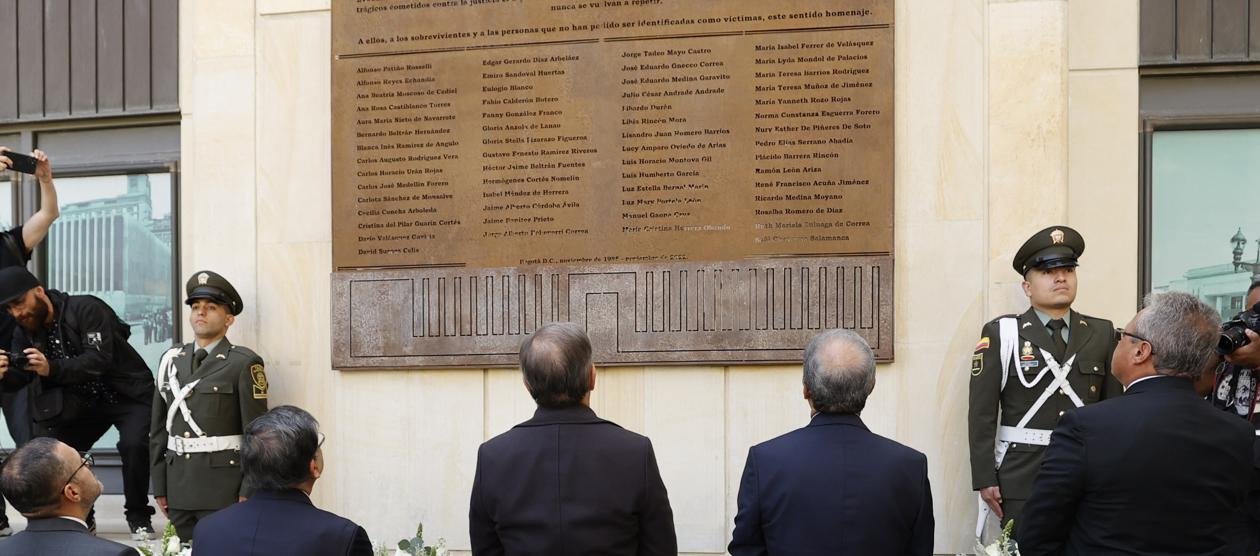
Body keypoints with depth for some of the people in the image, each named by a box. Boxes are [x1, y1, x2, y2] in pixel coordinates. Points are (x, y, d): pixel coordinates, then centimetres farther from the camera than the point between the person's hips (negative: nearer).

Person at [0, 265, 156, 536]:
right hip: (81, 403, 7)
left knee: (134, 445, -28)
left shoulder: (87, 309, -21)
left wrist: (51, 369, -44)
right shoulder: (26, 332, -1)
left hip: (129, 394, -6)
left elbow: (100, 360, -31)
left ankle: (138, 516, -7)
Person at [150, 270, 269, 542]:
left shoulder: (244, 363, -5)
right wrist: (160, 487, 9)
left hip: (224, 487, -5)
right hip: (179, 486, 5)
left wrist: (248, 492, -13)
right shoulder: (171, 361, 12)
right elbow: (158, 429, 13)